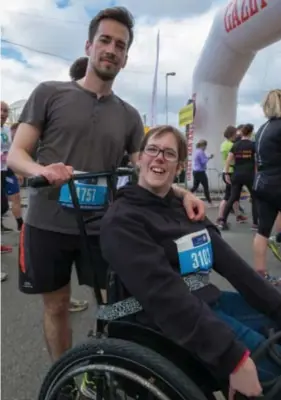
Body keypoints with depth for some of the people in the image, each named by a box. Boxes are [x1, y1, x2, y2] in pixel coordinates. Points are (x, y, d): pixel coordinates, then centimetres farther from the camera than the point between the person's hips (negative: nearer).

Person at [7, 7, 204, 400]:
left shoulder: (129, 115, 7)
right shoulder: (49, 93, 0)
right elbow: (16, 154, -4)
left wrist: (183, 192, -10)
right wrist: (43, 170, -27)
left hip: (101, 228, 2)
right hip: (47, 225, -1)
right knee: (56, 306, 12)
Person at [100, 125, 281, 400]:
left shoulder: (184, 208, 11)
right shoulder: (122, 220, -12)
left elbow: (229, 262, 4)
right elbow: (164, 293, -24)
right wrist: (233, 357, -28)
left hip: (208, 302, 8)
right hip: (169, 321, -8)